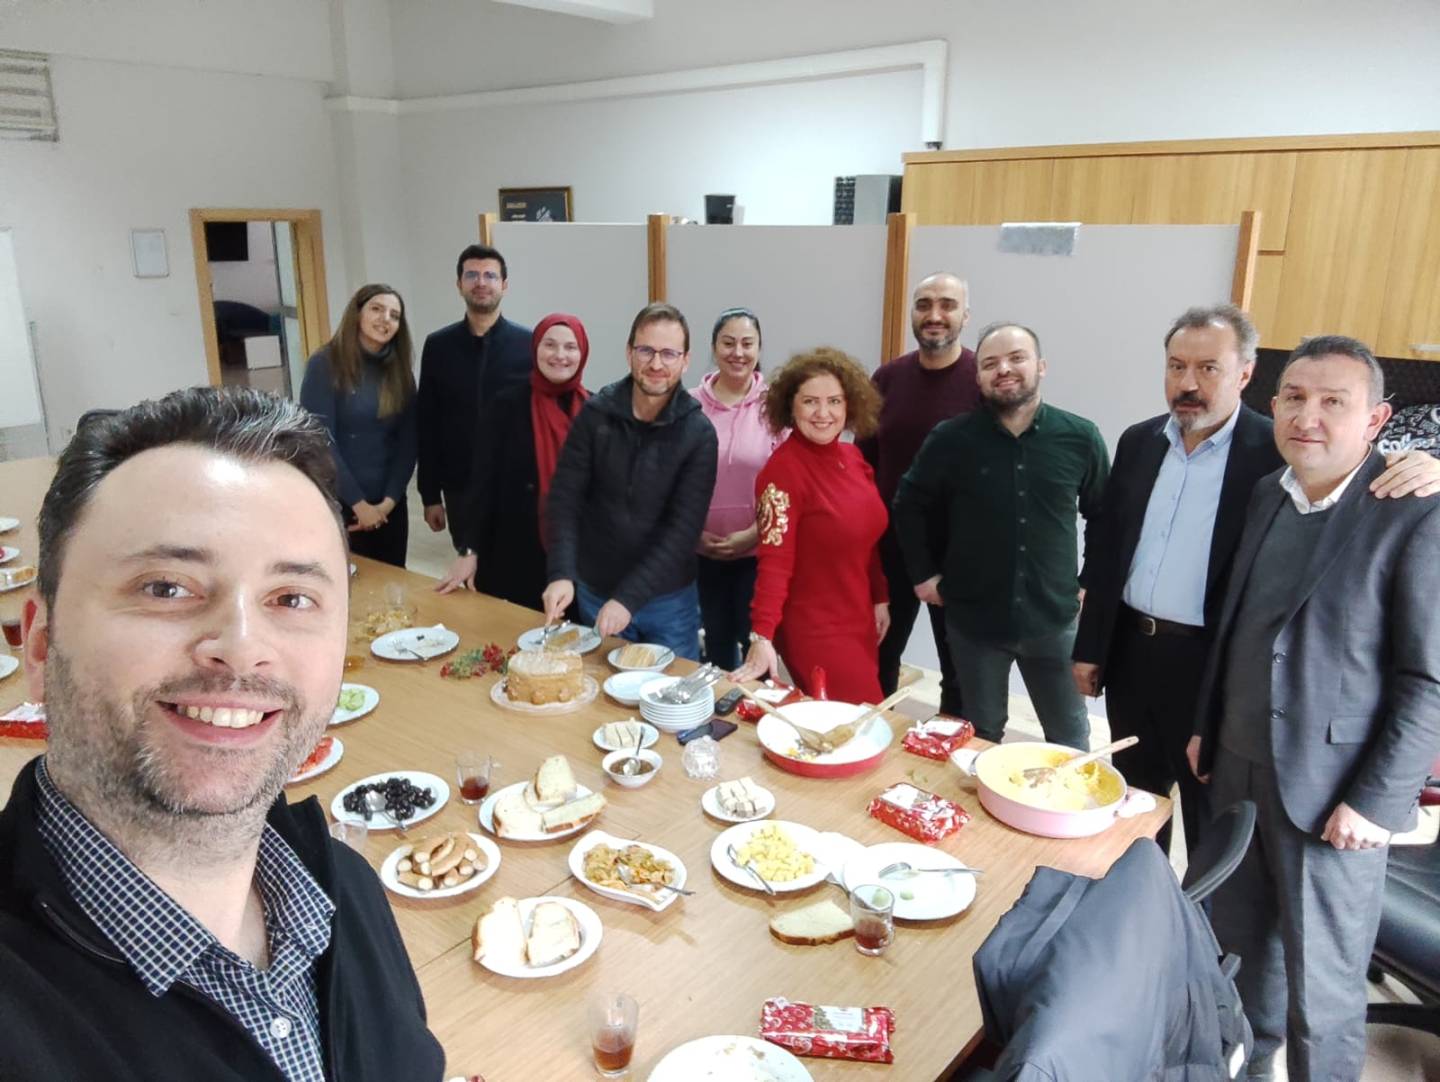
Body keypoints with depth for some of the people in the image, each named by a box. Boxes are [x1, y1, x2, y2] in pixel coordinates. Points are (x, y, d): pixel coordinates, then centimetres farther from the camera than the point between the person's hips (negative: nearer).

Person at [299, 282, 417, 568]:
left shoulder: (400, 371, 5)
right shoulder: (325, 365, -8)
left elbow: (408, 442, 3)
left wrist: (388, 501, -8)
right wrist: (358, 503, -13)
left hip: (390, 506, 4)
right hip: (338, 505, -4)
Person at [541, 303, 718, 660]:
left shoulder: (698, 433, -12)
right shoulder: (595, 414, -7)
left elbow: (684, 528, -17)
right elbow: (565, 498, -8)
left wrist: (629, 598, -24)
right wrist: (561, 573, -23)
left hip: (668, 600, -1)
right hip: (593, 592, 2)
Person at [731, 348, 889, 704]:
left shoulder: (853, 458, 4)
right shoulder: (784, 468, -19)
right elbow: (775, 561, -23)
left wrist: (880, 599, 15)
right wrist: (762, 637, -29)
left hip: (859, 622, 8)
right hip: (813, 631, -8)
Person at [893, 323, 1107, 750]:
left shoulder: (1080, 438, -5)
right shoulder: (951, 439, -8)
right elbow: (909, 504, 3)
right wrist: (923, 574, 1)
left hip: (1052, 618, 1)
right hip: (974, 619, 0)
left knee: (1071, 736, 15)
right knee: (982, 736, 17)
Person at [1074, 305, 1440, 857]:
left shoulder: (1277, 452, -11)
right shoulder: (1139, 441, 3)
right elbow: (1105, 548, 7)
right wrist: (1089, 646, 8)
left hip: (1214, 667, -4)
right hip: (1130, 653, 5)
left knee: (1213, 825, 12)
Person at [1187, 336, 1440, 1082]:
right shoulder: (1266, 494, 5)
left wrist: (1378, 799, -15)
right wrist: (1206, 726, 14)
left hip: (1332, 787, -6)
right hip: (1240, 766, 6)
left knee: (1321, 983, 9)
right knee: (1243, 940, 22)